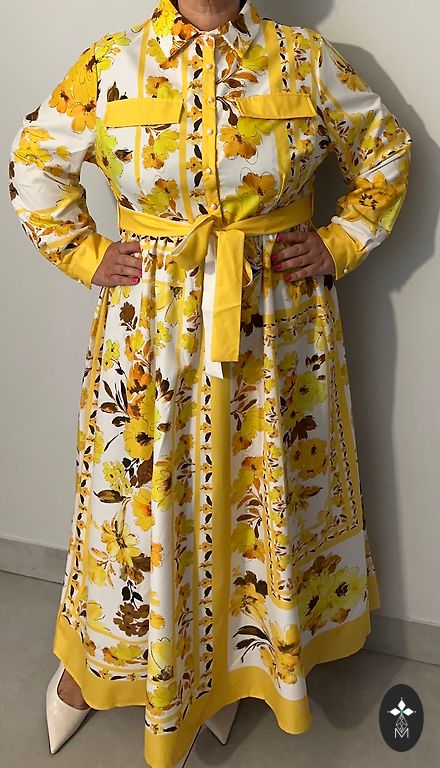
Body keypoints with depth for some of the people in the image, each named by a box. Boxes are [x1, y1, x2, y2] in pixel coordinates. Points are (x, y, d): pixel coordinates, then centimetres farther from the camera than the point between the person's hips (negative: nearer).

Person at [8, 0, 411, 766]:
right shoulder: (111, 64, -2)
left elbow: (384, 151, 10)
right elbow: (33, 163, 10)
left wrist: (340, 244, 1)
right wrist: (84, 254, 2)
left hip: (278, 322, 1)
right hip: (150, 326, 0)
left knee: (267, 490, 13)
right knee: (140, 491, 11)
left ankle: (242, 651, 40)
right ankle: (96, 654, 38)